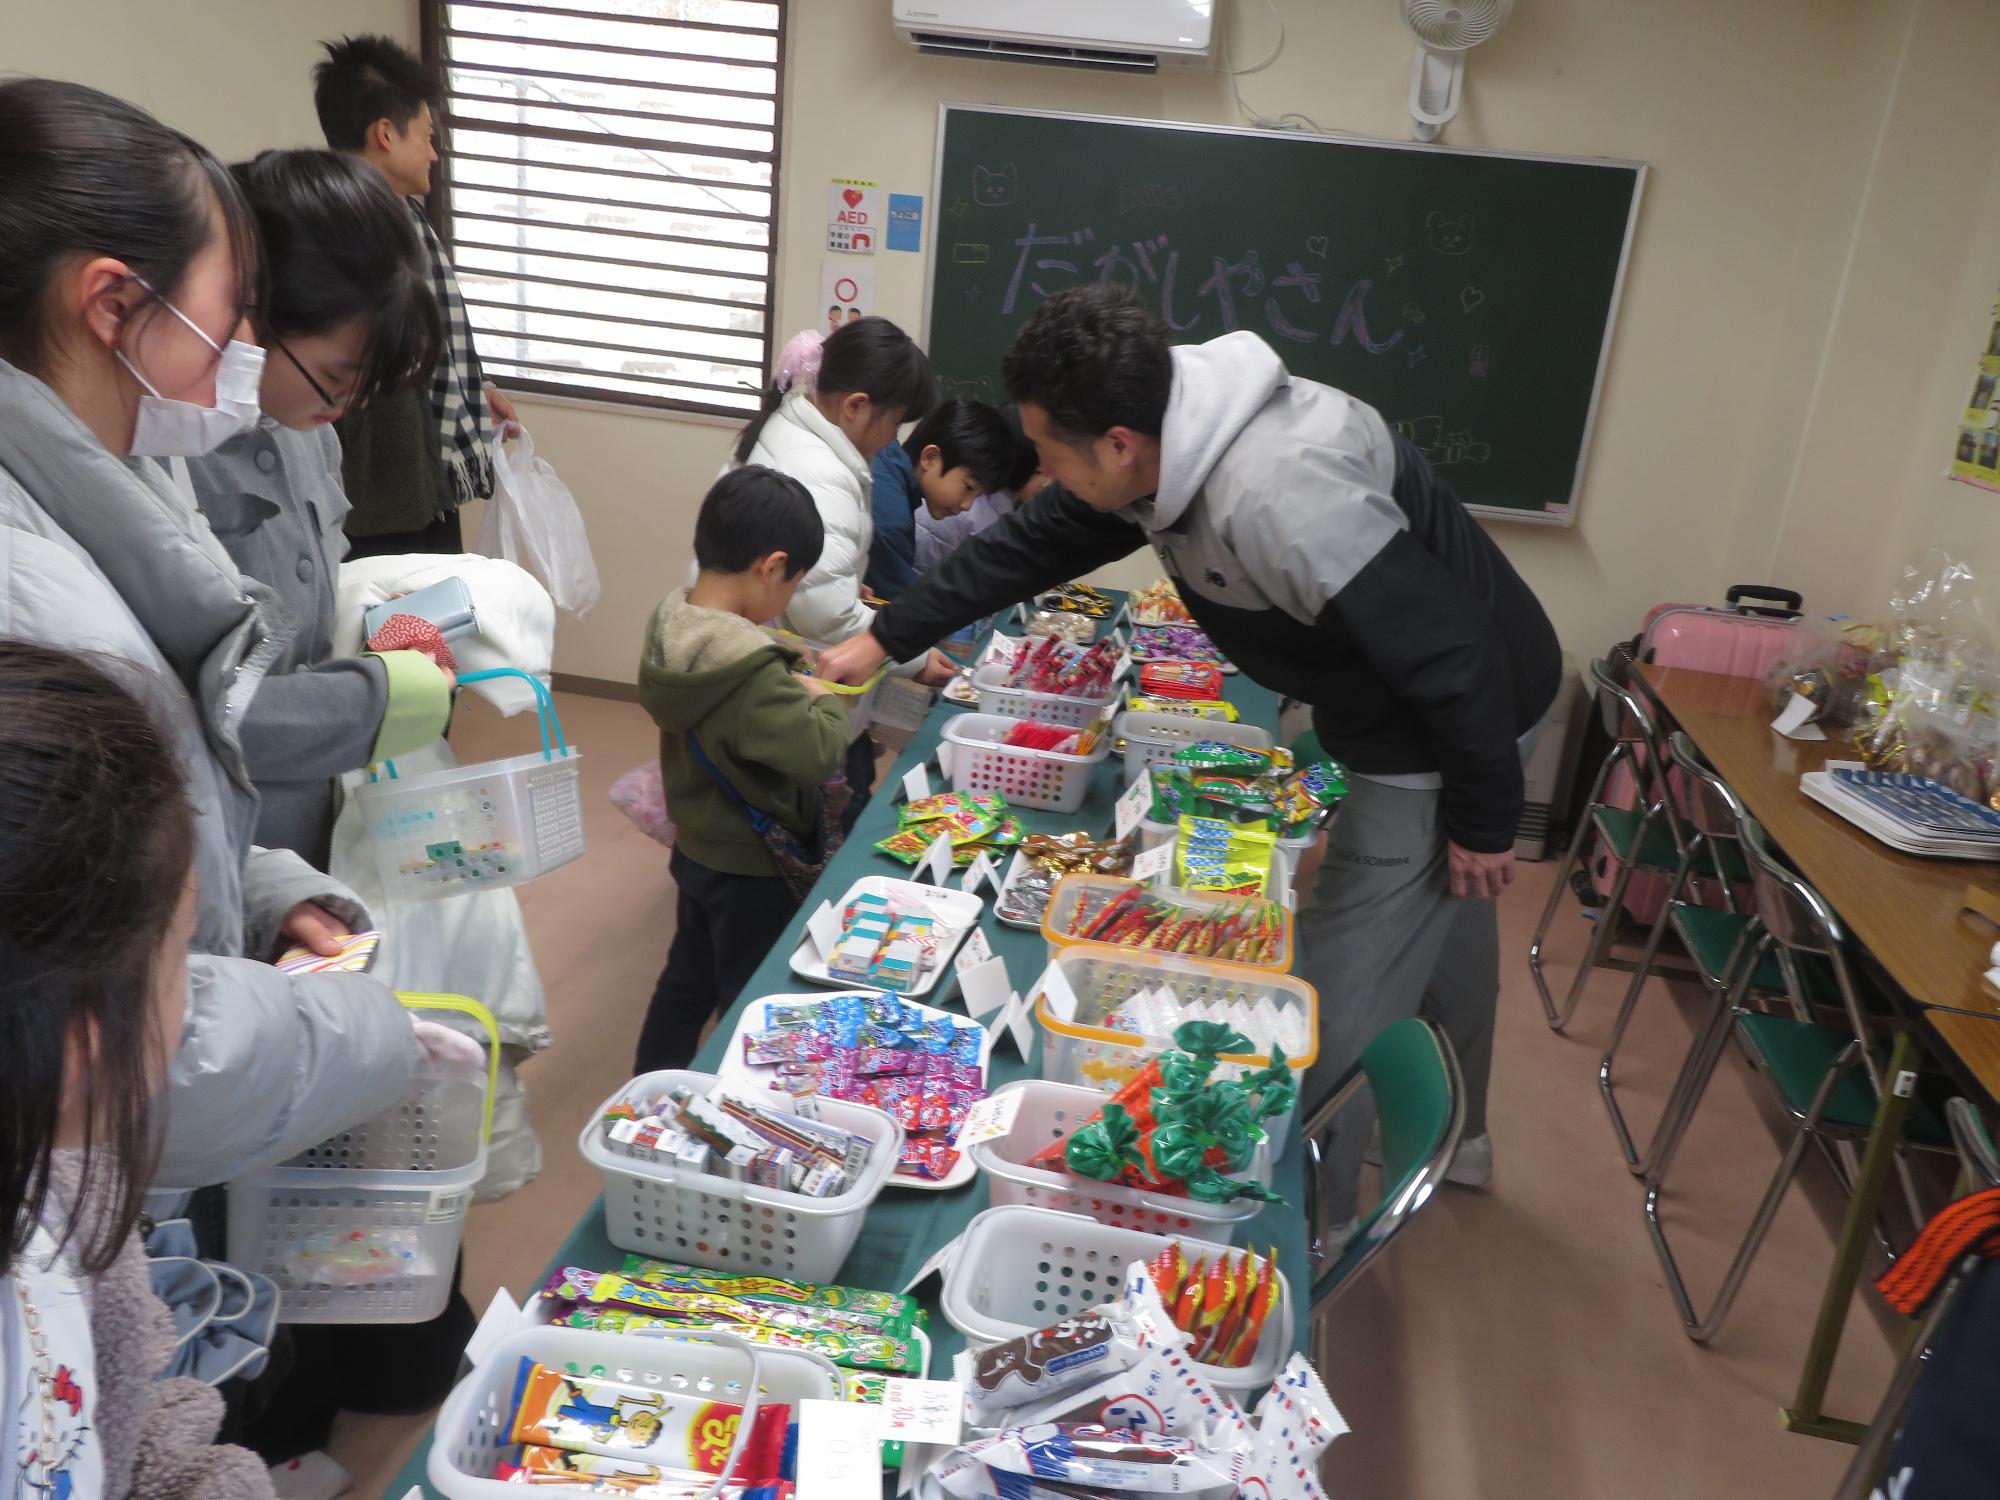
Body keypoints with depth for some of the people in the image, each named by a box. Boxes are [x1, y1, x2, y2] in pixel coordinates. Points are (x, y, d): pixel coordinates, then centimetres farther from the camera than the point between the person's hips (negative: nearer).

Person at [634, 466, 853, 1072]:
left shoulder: (671, 622, -7)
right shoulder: (751, 671, -34)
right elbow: (818, 756, -32)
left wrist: (790, 683, -4)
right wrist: (825, 702, -14)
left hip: (697, 847, 8)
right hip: (752, 867, -8)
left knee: (686, 978, 26)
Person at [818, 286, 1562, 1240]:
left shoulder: (1277, 497, -37)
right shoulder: (1172, 442, -7)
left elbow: (1454, 657, -32)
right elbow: (1031, 545, 4)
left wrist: (1482, 820, -19)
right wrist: (884, 640, 7)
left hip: (1459, 725, -10)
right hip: (1435, 702, 10)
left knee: (1342, 985, -1)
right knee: (1441, 918, 27)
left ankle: (1307, 1219, 22)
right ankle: (1453, 1136, 51)